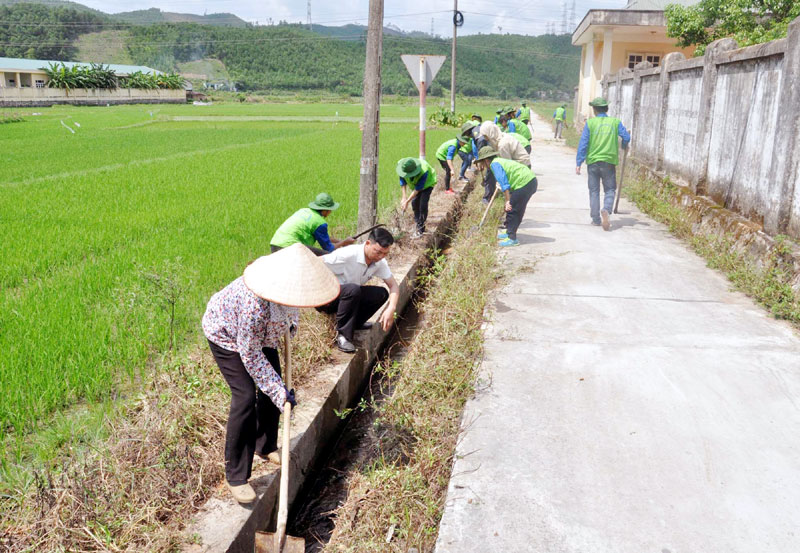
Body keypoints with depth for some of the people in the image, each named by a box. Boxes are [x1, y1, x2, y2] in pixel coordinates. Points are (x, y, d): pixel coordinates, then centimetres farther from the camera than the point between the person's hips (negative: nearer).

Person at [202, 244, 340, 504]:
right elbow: (250, 355, -32)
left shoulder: (287, 279, -26)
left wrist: (290, 321, 6)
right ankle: (236, 477, -3)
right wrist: (279, 391, -29)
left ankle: (265, 446, 32)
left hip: (262, 333, 7)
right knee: (245, 397, -15)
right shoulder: (255, 306, -45)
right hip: (226, 335, -7)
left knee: (272, 387, 9)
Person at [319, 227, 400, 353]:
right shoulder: (348, 255, -28)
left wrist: (391, 308, -22)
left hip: (349, 295, 7)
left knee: (381, 294, -10)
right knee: (353, 289, -36)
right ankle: (342, 335, -23)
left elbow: (393, 285, -4)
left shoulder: (380, 262, -7)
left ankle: (355, 323, 6)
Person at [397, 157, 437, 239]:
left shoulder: (423, 172, -44)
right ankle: (417, 221, 30)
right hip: (416, 183, 6)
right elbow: (403, 182, -14)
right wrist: (404, 197, -19)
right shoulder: (401, 165, -29)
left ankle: (420, 230, -11)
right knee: (414, 202, 7)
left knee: (423, 205, -16)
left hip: (428, 183, -6)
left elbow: (417, 190, -36)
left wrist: (407, 201, -35)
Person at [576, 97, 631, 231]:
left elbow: (583, 144, -6)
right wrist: (624, 147, 22)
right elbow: (626, 137, -2)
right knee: (610, 190, 9)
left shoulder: (590, 123, -2)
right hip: (609, 161, 0)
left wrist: (578, 163, -3)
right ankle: (606, 210, -18)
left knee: (594, 191, 10)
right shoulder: (615, 122, 1)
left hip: (593, 161, 0)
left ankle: (596, 219, 11)